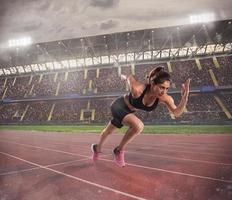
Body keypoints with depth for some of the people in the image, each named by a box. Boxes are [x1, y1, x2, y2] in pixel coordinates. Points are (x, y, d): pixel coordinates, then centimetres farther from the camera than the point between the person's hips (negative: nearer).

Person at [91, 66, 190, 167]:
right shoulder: (138, 89, -38)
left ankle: (97, 148, 54)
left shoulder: (164, 98, -27)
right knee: (138, 126, -31)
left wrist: (184, 97, -41)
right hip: (119, 106, -5)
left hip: (129, 111, 5)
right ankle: (119, 150, -5)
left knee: (109, 131, 25)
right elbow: (130, 77, -19)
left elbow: (176, 112, -26)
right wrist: (125, 77, 4)